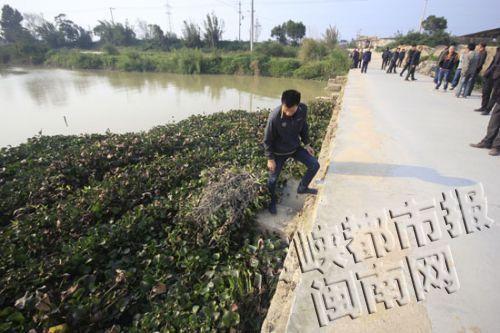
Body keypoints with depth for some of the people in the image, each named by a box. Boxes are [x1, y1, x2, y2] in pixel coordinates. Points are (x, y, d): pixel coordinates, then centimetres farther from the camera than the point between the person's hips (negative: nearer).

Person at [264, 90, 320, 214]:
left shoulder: (303, 109, -19)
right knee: (273, 178, 5)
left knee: (315, 165, 2)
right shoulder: (274, 117, -32)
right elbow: (268, 140, -19)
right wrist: (270, 158, -14)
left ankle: (302, 188, 26)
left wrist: (306, 144, 6)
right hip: (279, 152, -4)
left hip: (296, 147, 4)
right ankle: (272, 201, 34)